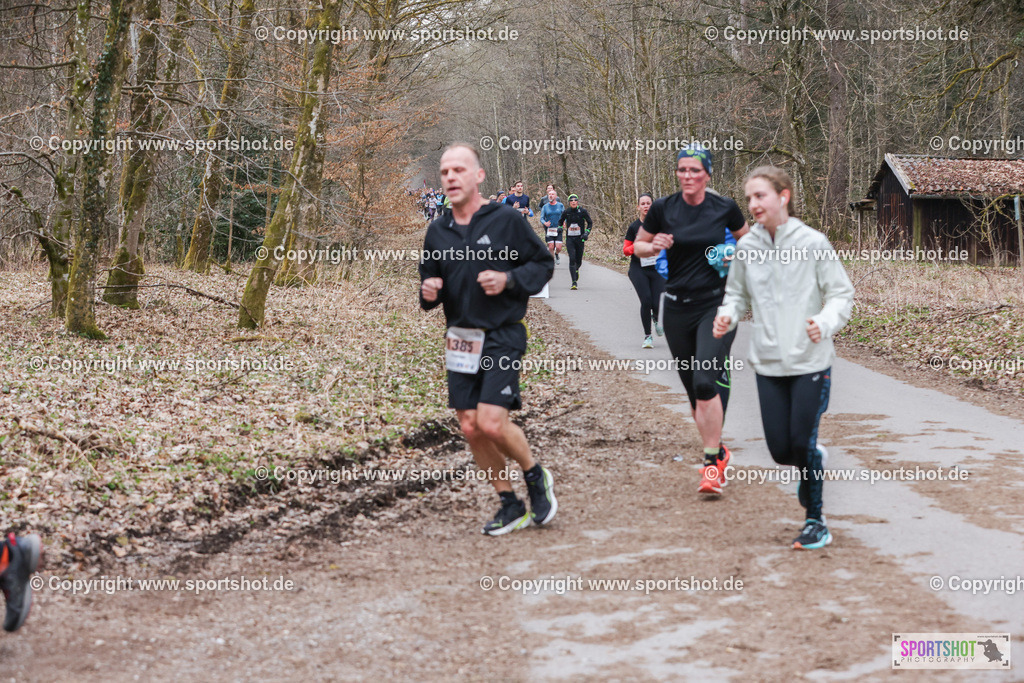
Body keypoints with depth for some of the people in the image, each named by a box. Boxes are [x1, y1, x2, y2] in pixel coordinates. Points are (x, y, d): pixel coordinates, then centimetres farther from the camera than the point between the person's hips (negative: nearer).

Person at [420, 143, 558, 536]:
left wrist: (509, 279, -15)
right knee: (470, 428, 3)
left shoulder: (506, 220, -5)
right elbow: (429, 282, 19)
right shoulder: (437, 232, 9)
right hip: (460, 339, 5)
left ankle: (536, 477, 13)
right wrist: (428, 291, -4)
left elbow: (543, 264, 1)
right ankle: (510, 506, 19)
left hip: (502, 337, -5)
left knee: (492, 423, -16)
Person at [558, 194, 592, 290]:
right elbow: (560, 221, 19)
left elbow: (590, 223, 5)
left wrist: (587, 232, -8)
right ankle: (574, 282, -12)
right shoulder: (566, 212, 0)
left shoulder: (582, 211, -4)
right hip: (569, 239, 0)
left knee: (579, 261, 7)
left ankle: (576, 270, 46)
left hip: (580, 238, 0)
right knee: (572, 259, -14)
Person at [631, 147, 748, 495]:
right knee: (692, 388, 9)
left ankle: (712, 463, -12)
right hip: (677, 307, 3)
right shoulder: (662, 209, -1)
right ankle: (718, 452, 30)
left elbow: (747, 239, 16)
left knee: (705, 381, -19)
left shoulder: (725, 207, -2)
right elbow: (638, 246, 10)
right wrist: (654, 246, -11)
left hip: (717, 303, -3)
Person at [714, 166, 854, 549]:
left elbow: (841, 293, -4)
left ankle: (815, 523, 15)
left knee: (802, 444, -4)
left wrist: (825, 323, -23)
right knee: (780, 451, 3)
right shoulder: (746, 247, 2)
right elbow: (738, 295, 13)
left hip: (810, 361, -3)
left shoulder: (812, 243, -8)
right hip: (768, 363, 3)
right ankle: (813, 462, 40)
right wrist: (727, 316, -9)